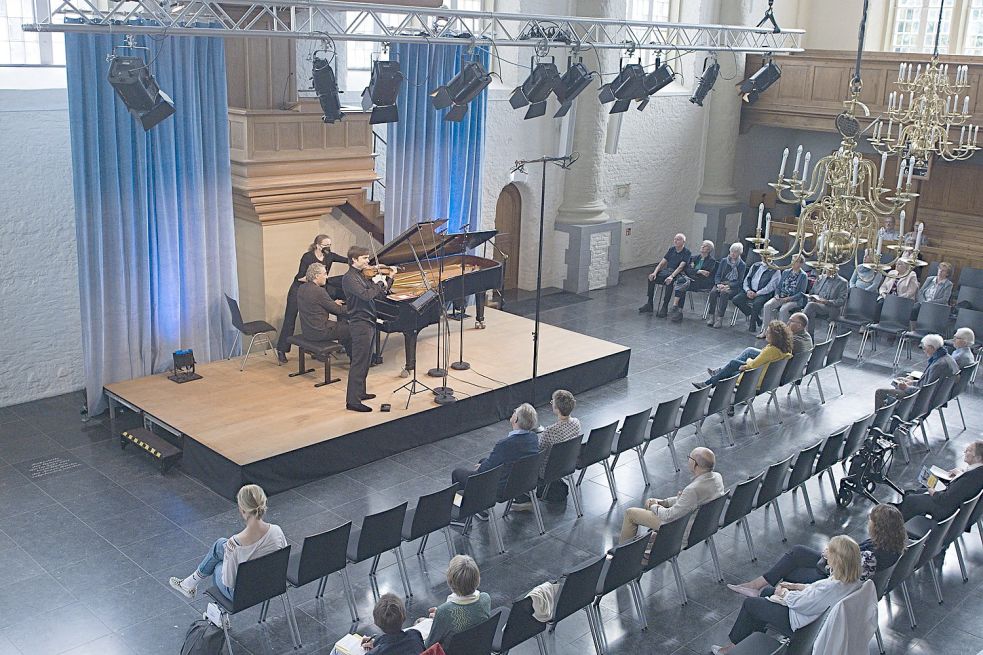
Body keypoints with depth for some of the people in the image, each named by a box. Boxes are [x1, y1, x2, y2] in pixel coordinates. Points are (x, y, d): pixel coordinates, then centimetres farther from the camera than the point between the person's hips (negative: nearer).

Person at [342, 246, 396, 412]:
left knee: (365, 361, 19)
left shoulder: (362, 276, 13)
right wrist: (378, 283, -16)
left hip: (369, 323, 10)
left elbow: (379, 294, 16)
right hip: (360, 325, -10)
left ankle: (359, 393, 31)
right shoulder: (349, 278, -16)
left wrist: (390, 278, 7)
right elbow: (366, 295, -30)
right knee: (359, 363, -8)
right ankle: (352, 401, -5)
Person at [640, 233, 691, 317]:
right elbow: (662, 263, 10)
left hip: (677, 274, -6)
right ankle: (649, 305, -12)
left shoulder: (687, 252, -5)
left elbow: (681, 267, -17)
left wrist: (671, 276, -31)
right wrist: (655, 272, -9)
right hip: (666, 271, 6)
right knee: (651, 277, -17)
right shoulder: (671, 250, 15)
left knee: (669, 282, -38)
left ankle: (665, 307, -32)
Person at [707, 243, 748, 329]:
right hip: (721, 284, 3)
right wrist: (718, 284, -12)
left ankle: (719, 319, -35)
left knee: (724, 293, -35)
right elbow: (717, 275, 9)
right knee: (713, 292, -30)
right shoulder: (723, 261, 13)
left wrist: (728, 286, -20)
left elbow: (739, 281, -5)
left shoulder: (742, 265, 2)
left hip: (734, 286, -3)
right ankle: (710, 316, -28)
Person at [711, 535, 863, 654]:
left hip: (798, 623, -9)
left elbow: (798, 602, -25)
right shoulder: (854, 581, -13)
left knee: (749, 604, 7)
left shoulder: (830, 588, -39)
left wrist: (784, 593, -5)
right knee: (767, 591, 25)